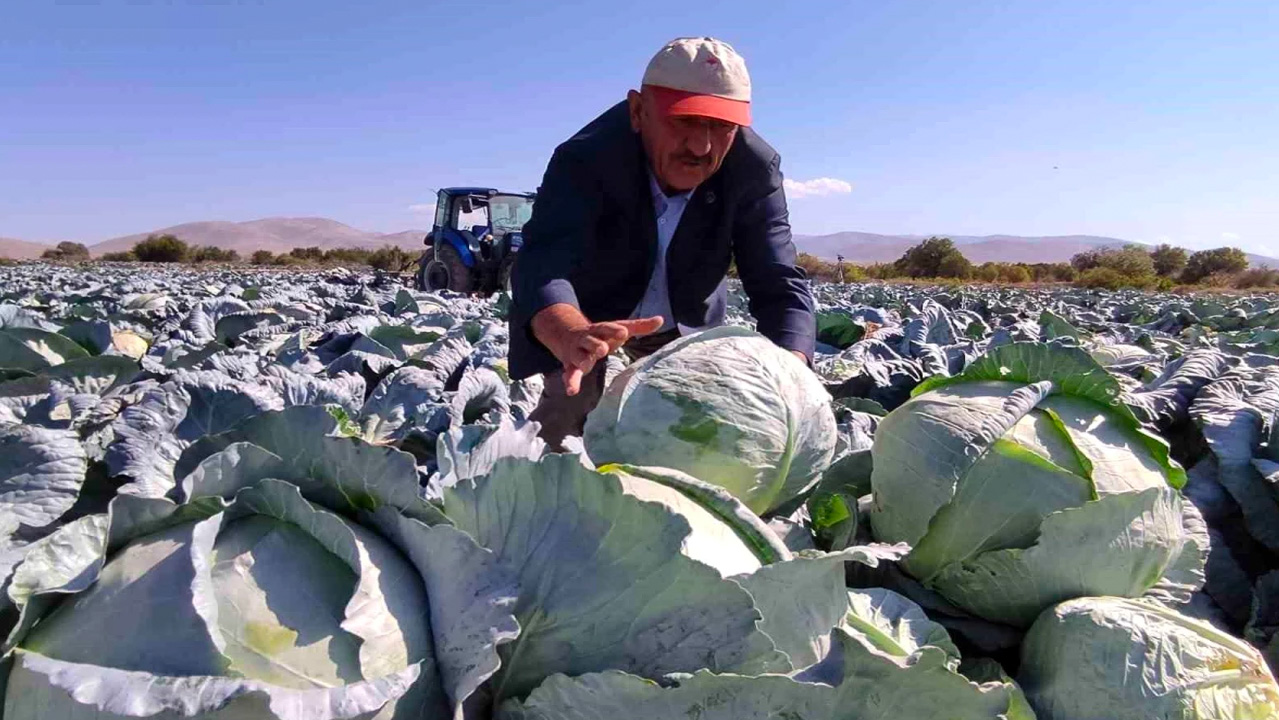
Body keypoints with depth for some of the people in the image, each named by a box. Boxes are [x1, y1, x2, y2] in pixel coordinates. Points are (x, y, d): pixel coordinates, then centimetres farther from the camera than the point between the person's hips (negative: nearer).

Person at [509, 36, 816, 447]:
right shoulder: (585, 160, -34)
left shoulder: (755, 169, -26)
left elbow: (780, 287, -28)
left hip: (685, 322, 3)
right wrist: (574, 338, -72)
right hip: (583, 315, -3)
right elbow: (542, 266, -48)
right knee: (570, 408, -13)